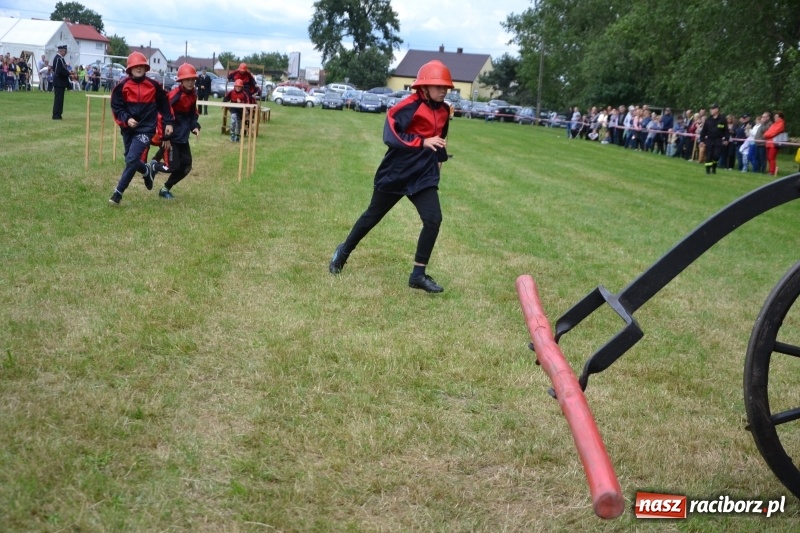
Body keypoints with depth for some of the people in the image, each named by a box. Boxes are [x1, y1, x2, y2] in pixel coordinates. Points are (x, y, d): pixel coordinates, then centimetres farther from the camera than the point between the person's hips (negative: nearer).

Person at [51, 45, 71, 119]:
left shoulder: (60, 58, 14)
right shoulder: (58, 58, -18)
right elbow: (59, 71, -24)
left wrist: (67, 71, 6)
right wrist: (68, 73, -14)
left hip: (60, 82, 10)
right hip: (59, 82, -10)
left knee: (59, 98, 12)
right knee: (58, 98, -7)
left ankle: (57, 114, 16)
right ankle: (56, 115, -5)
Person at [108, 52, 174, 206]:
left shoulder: (154, 85, -1)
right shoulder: (122, 86, -4)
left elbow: (164, 103, 11)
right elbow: (116, 107, -3)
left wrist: (168, 122, 8)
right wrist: (126, 119, -19)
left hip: (146, 128, -3)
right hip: (128, 128, 3)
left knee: (132, 159, -16)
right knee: (130, 160, 14)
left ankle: (118, 193, -9)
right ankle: (147, 171, 47)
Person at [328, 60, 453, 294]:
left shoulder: (443, 111, 4)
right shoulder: (409, 106, -18)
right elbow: (390, 136, -27)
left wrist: (439, 158, 16)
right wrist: (423, 142, -33)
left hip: (424, 175, 5)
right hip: (396, 173, -5)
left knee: (433, 219, -10)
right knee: (373, 216, 11)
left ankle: (418, 275, 0)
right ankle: (343, 252, 35)